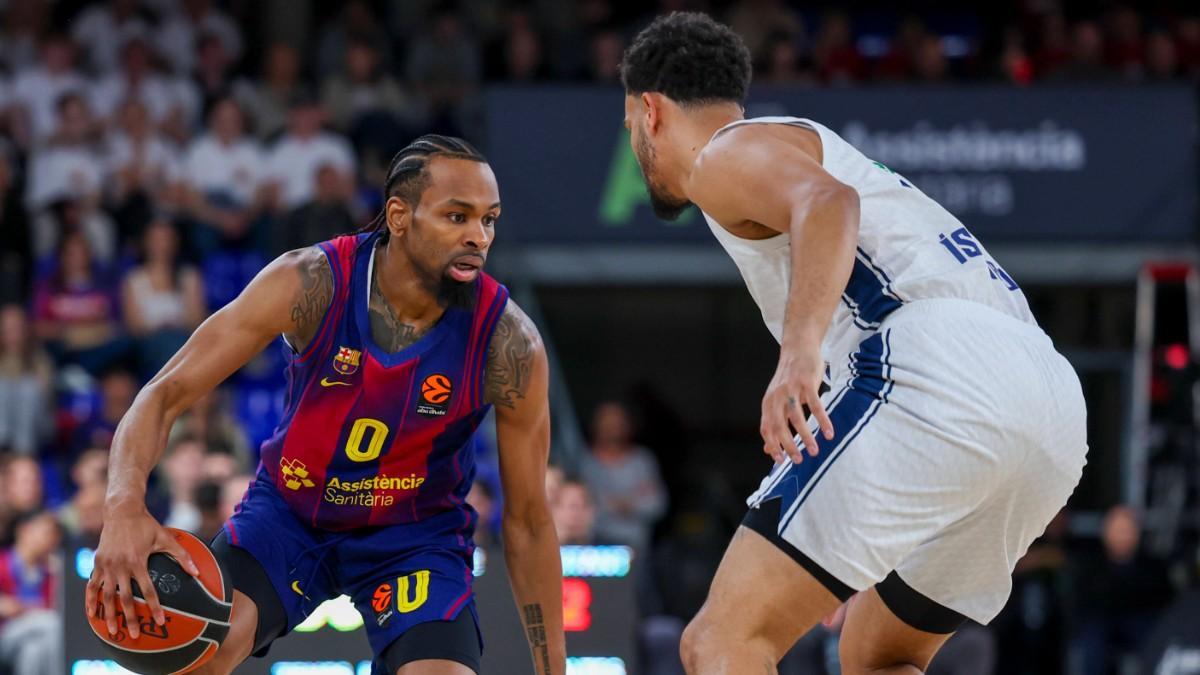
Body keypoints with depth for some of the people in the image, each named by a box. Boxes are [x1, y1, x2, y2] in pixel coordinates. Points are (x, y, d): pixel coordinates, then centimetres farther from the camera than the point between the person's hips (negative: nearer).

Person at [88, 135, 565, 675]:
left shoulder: (508, 342, -22)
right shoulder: (310, 285, -24)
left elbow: (528, 520, -10)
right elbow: (167, 393, -22)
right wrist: (124, 505, -42)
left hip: (417, 537, 0)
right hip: (288, 511, 0)